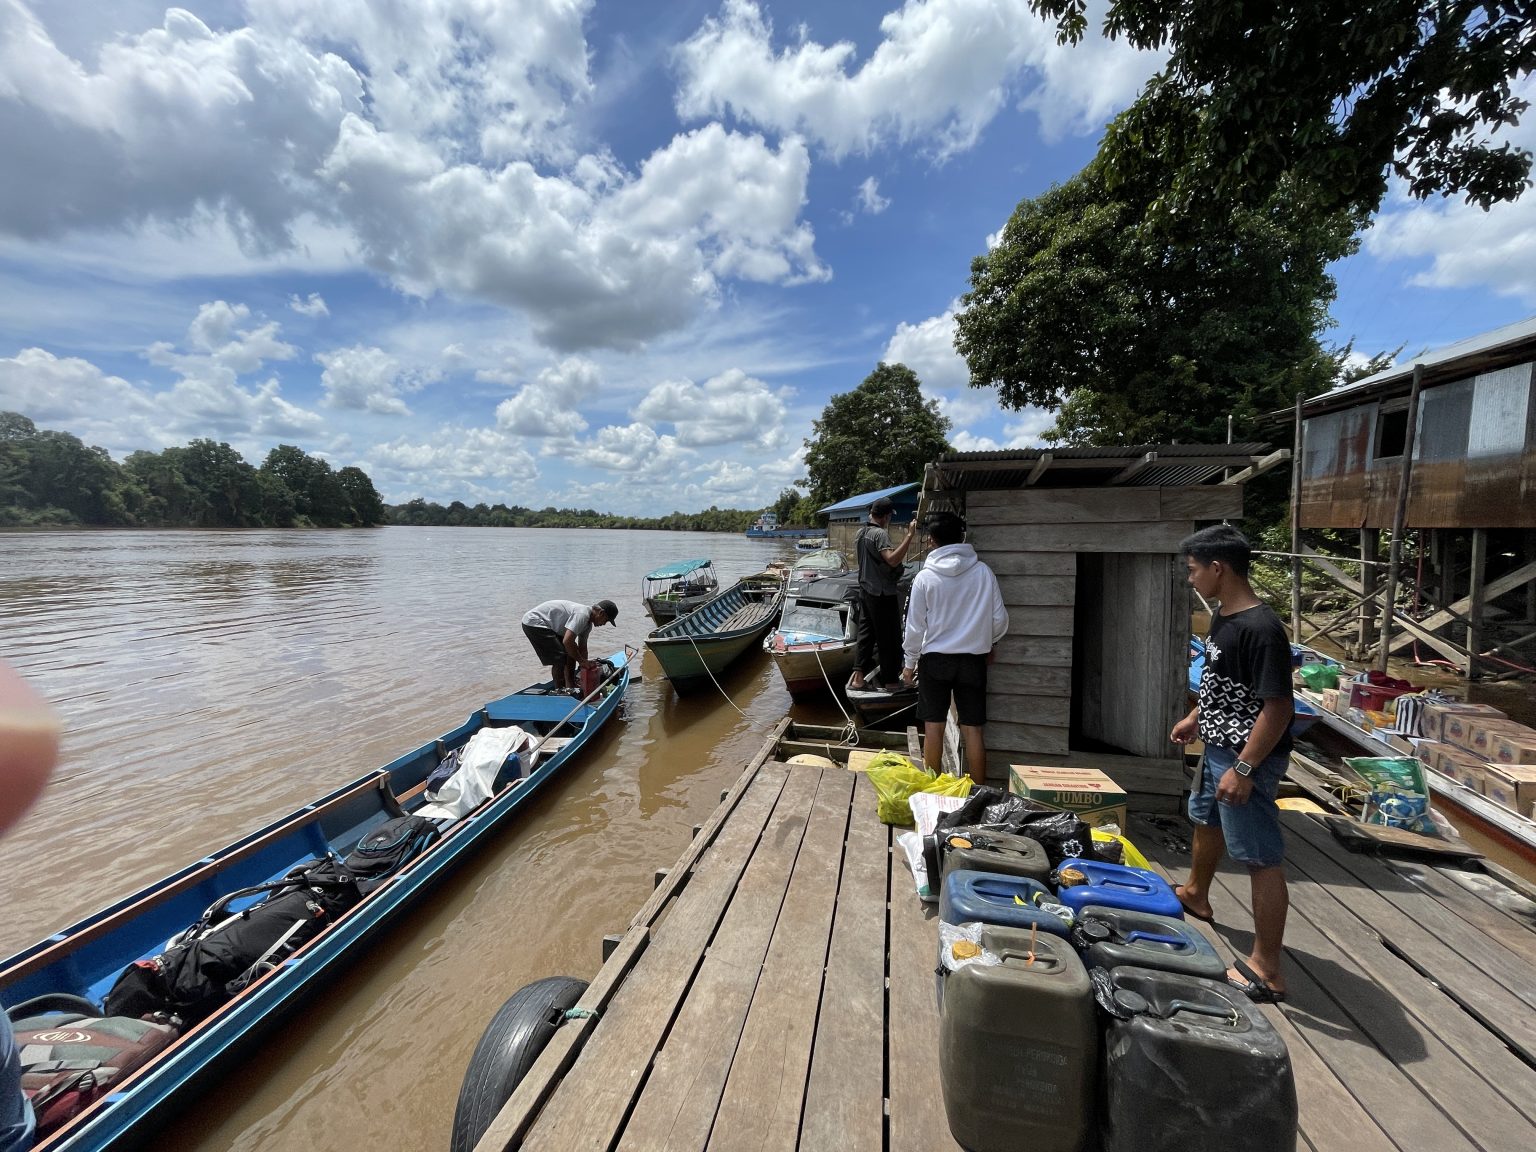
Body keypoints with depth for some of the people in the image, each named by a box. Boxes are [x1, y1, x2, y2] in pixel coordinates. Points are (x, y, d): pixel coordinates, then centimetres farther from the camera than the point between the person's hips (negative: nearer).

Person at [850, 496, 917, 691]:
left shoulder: (861, 533, 9)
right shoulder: (880, 534, -18)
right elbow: (892, 560, -32)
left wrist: (903, 544, 24)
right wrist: (909, 536, -32)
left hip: (865, 591, 8)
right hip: (883, 594, -8)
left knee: (866, 634, 12)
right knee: (889, 639, 3)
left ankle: (858, 677, 12)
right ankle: (890, 680, 11)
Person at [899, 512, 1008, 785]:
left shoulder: (925, 577, -8)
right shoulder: (983, 572, -4)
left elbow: (915, 626, -4)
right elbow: (1000, 619, 1)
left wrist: (909, 662, 8)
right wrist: (988, 643, 21)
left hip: (935, 659, -1)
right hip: (973, 658, 2)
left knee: (934, 726, 7)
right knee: (973, 729, 7)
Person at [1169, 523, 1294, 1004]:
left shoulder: (1261, 629, -26)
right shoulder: (1223, 618, 3)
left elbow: (1278, 706, -26)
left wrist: (1243, 769, -26)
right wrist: (1195, 717, 23)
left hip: (1247, 758, -11)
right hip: (1218, 749, 11)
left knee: (1261, 858, 1)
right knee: (1206, 820, 28)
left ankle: (1266, 969, 13)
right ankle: (1195, 895, 52)